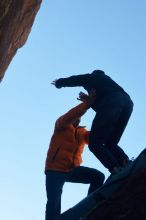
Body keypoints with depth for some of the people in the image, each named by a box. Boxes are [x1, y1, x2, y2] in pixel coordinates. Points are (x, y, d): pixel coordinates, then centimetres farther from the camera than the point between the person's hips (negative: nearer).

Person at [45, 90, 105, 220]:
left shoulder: (82, 132, 17)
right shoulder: (62, 125, 4)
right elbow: (70, 116, -19)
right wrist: (88, 102, -26)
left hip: (72, 169, 5)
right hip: (55, 169, -5)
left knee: (98, 176, -12)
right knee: (54, 201, -15)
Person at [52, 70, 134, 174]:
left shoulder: (91, 77, 28)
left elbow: (72, 80, 38)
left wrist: (59, 82, 55)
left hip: (110, 103, -7)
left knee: (95, 143, -7)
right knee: (110, 144, 12)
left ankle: (117, 171, -25)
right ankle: (127, 165, -14)